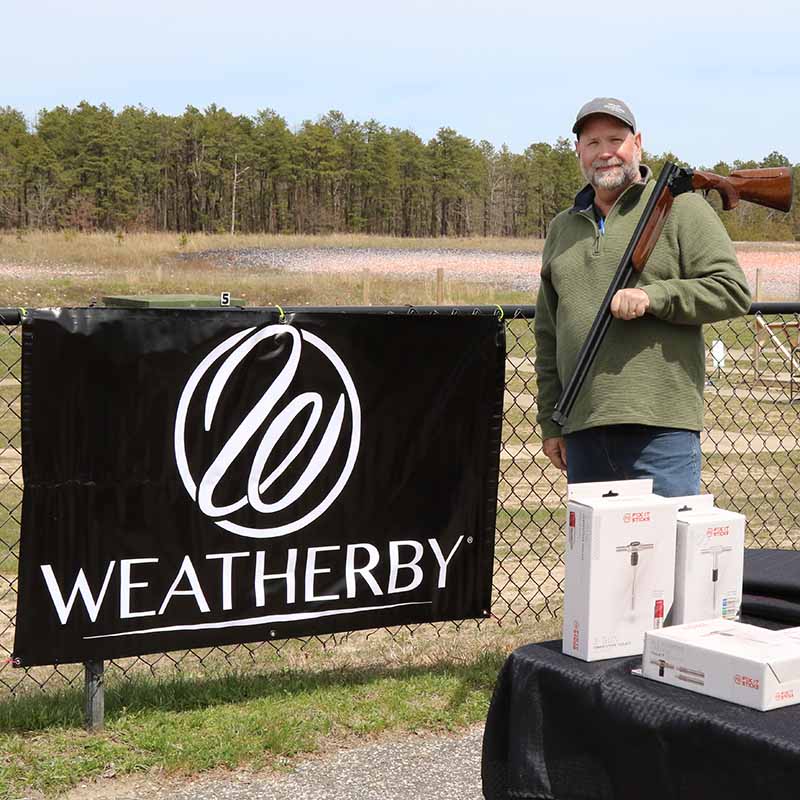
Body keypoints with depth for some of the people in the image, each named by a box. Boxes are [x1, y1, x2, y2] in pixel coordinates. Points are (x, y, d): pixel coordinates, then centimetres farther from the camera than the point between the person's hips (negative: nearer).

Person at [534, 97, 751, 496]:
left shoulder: (681, 208, 3)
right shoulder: (562, 228, 19)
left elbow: (733, 289, -4)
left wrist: (653, 297, -17)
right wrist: (550, 423, 15)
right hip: (582, 429, 5)